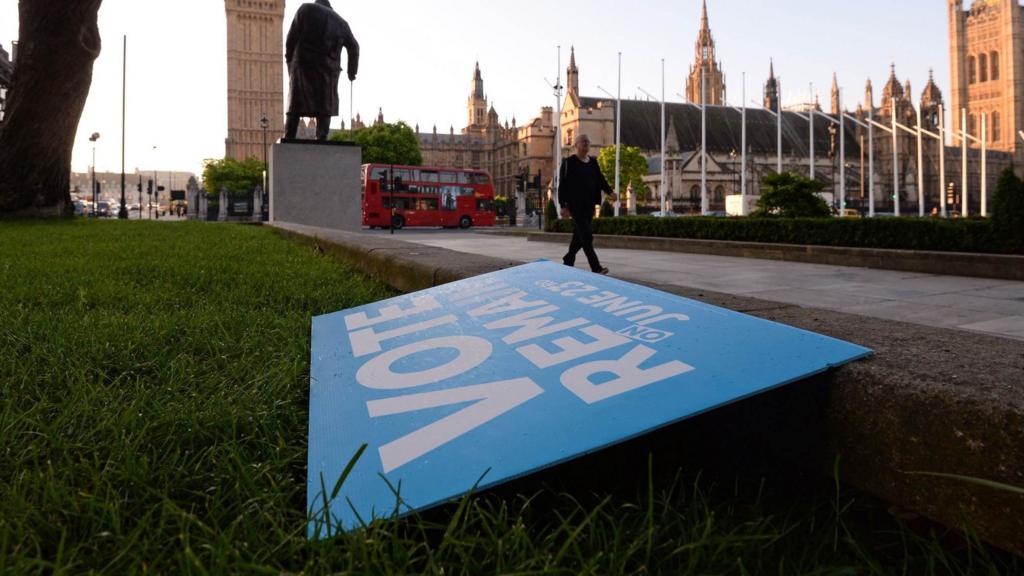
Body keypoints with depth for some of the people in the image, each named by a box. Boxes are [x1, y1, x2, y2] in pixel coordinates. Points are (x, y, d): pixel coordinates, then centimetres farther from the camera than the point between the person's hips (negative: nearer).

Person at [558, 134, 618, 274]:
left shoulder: (593, 162, 13)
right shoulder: (569, 162, -5)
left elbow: (600, 179, 10)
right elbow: (563, 185, -7)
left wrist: (610, 192, -8)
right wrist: (563, 206, -13)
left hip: (589, 204, 7)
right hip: (575, 204, -6)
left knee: (580, 235, 13)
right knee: (587, 236, -12)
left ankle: (568, 261, 29)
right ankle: (595, 267, -14)